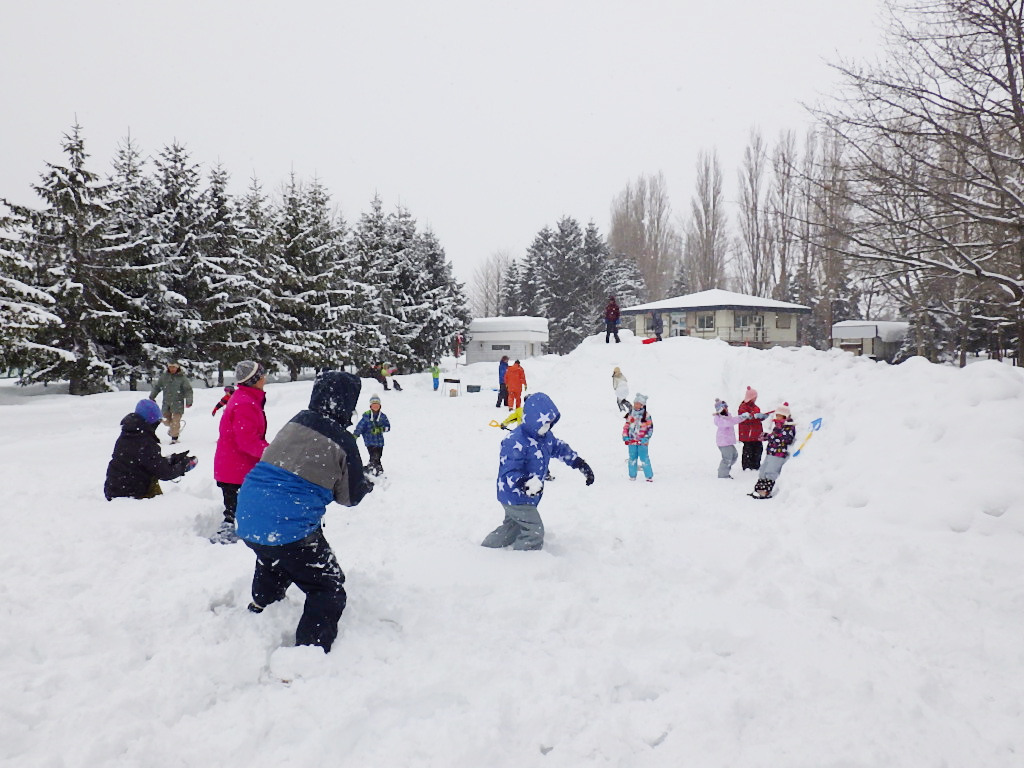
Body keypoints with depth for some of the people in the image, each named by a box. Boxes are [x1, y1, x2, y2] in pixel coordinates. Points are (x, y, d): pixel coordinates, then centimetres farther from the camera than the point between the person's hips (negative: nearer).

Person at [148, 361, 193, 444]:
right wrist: (151, 397, 17)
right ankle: (172, 427, 41)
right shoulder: (164, 376, 6)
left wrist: (188, 402, -8)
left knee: (175, 421, -9)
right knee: (166, 420, 9)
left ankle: (174, 438, 1)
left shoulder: (182, 378, -5)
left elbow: (188, 390, -3)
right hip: (166, 403, 4)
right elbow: (156, 387, 17)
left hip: (177, 403, -4)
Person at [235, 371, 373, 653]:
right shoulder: (342, 442, -10)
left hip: (248, 519, 7)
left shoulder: (295, 422, 7)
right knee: (329, 591, 7)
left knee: (272, 557, 40)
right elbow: (350, 496, 1)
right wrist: (368, 484, 24)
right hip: (290, 528, -7)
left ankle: (260, 604, 59)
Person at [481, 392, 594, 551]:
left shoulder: (546, 437, -1)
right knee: (534, 531, -8)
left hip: (528, 496, 10)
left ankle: (487, 548, 42)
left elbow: (561, 448, 15)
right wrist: (525, 484, -50)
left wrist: (582, 465, 12)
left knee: (513, 525, 26)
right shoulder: (515, 442, -30)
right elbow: (508, 472, -33)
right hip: (515, 497, -10)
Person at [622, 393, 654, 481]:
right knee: (632, 458, 9)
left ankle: (649, 476, 4)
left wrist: (646, 438, -12)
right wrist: (625, 436, 2)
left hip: (642, 441, -4)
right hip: (631, 440, 4)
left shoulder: (646, 415, -4)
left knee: (644, 458, -5)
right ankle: (632, 476, 19)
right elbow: (626, 426, 13)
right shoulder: (630, 414, 7)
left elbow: (650, 428, -2)